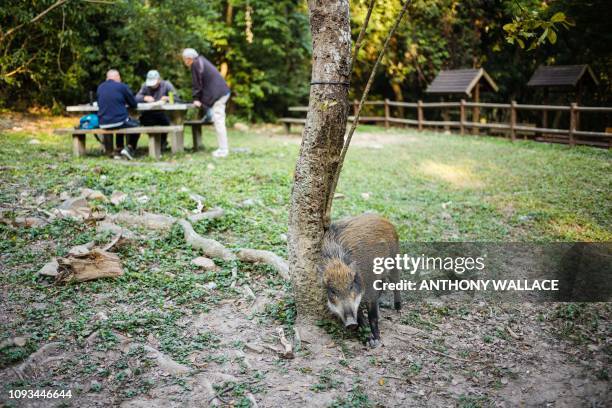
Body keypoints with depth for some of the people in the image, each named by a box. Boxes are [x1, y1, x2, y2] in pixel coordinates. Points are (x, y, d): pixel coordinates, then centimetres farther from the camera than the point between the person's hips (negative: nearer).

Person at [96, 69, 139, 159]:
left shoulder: (100, 87, 9)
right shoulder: (122, 86, -5)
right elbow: (134, 104, 4)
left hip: (103, 124, 5)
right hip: (119, 122, -5)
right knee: (136, 124, 24)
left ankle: (120, 149, 30)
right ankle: (130, 148, 8)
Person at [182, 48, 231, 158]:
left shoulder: (195, 64, -9)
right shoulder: (201, 61, 21)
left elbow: (197, 83, -9)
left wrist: (196, 99, 0)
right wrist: (200, 99, 23)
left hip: (217, 95, -10)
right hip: (222, 92, 10)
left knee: (218, 121, -8)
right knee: (218, 121, 14)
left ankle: (223, 150, -7)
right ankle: (223, 148, 18)